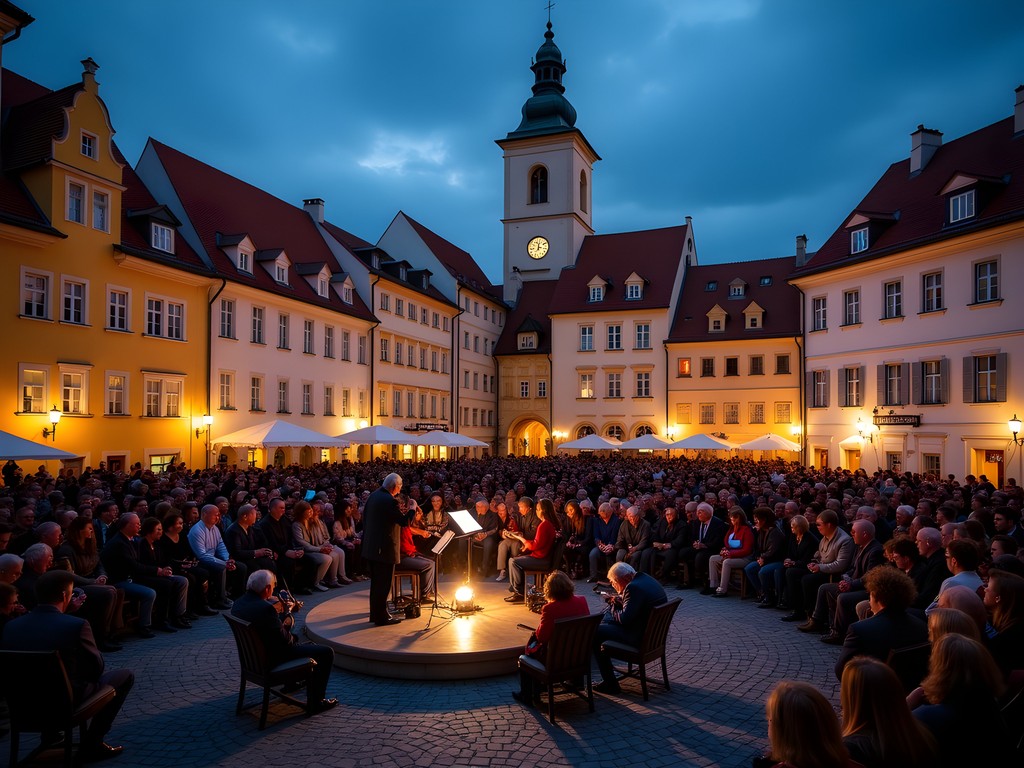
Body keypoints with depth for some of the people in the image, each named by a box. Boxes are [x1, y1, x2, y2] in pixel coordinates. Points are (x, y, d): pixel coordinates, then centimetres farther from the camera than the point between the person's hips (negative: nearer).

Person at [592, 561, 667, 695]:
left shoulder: (634, 588, -23)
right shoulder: (646, 578, 7)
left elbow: (625, 619, -24)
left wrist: (613, 609, -6)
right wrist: (618, 600, 7)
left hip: (640, 638, -10)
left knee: (596, 632, -5)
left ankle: (610, 683, 1)